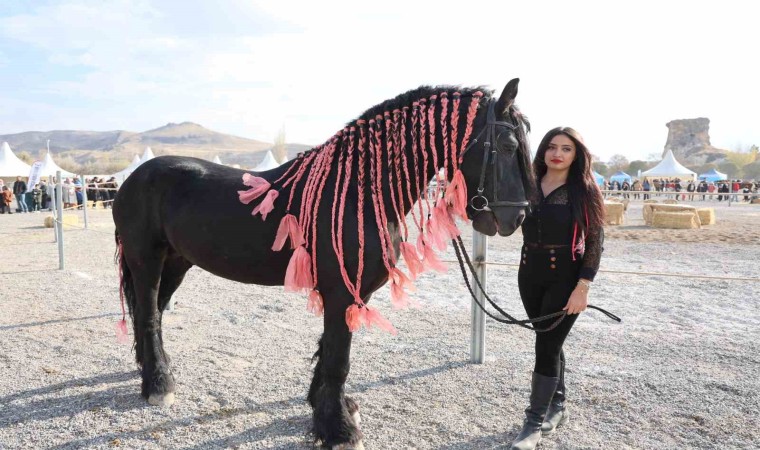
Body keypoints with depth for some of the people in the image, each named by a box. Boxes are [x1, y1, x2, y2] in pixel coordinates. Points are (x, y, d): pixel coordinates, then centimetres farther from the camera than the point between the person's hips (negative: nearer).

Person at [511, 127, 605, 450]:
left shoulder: (584, 191, -6)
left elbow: (595, 243, -8)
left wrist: (583, 288, -15)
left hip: (565, 279, -4)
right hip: (530, 275, 4)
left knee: (546, 346, -1)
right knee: (548, 342, 17)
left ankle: (534, 422, 13)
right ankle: (558, 406, 35)